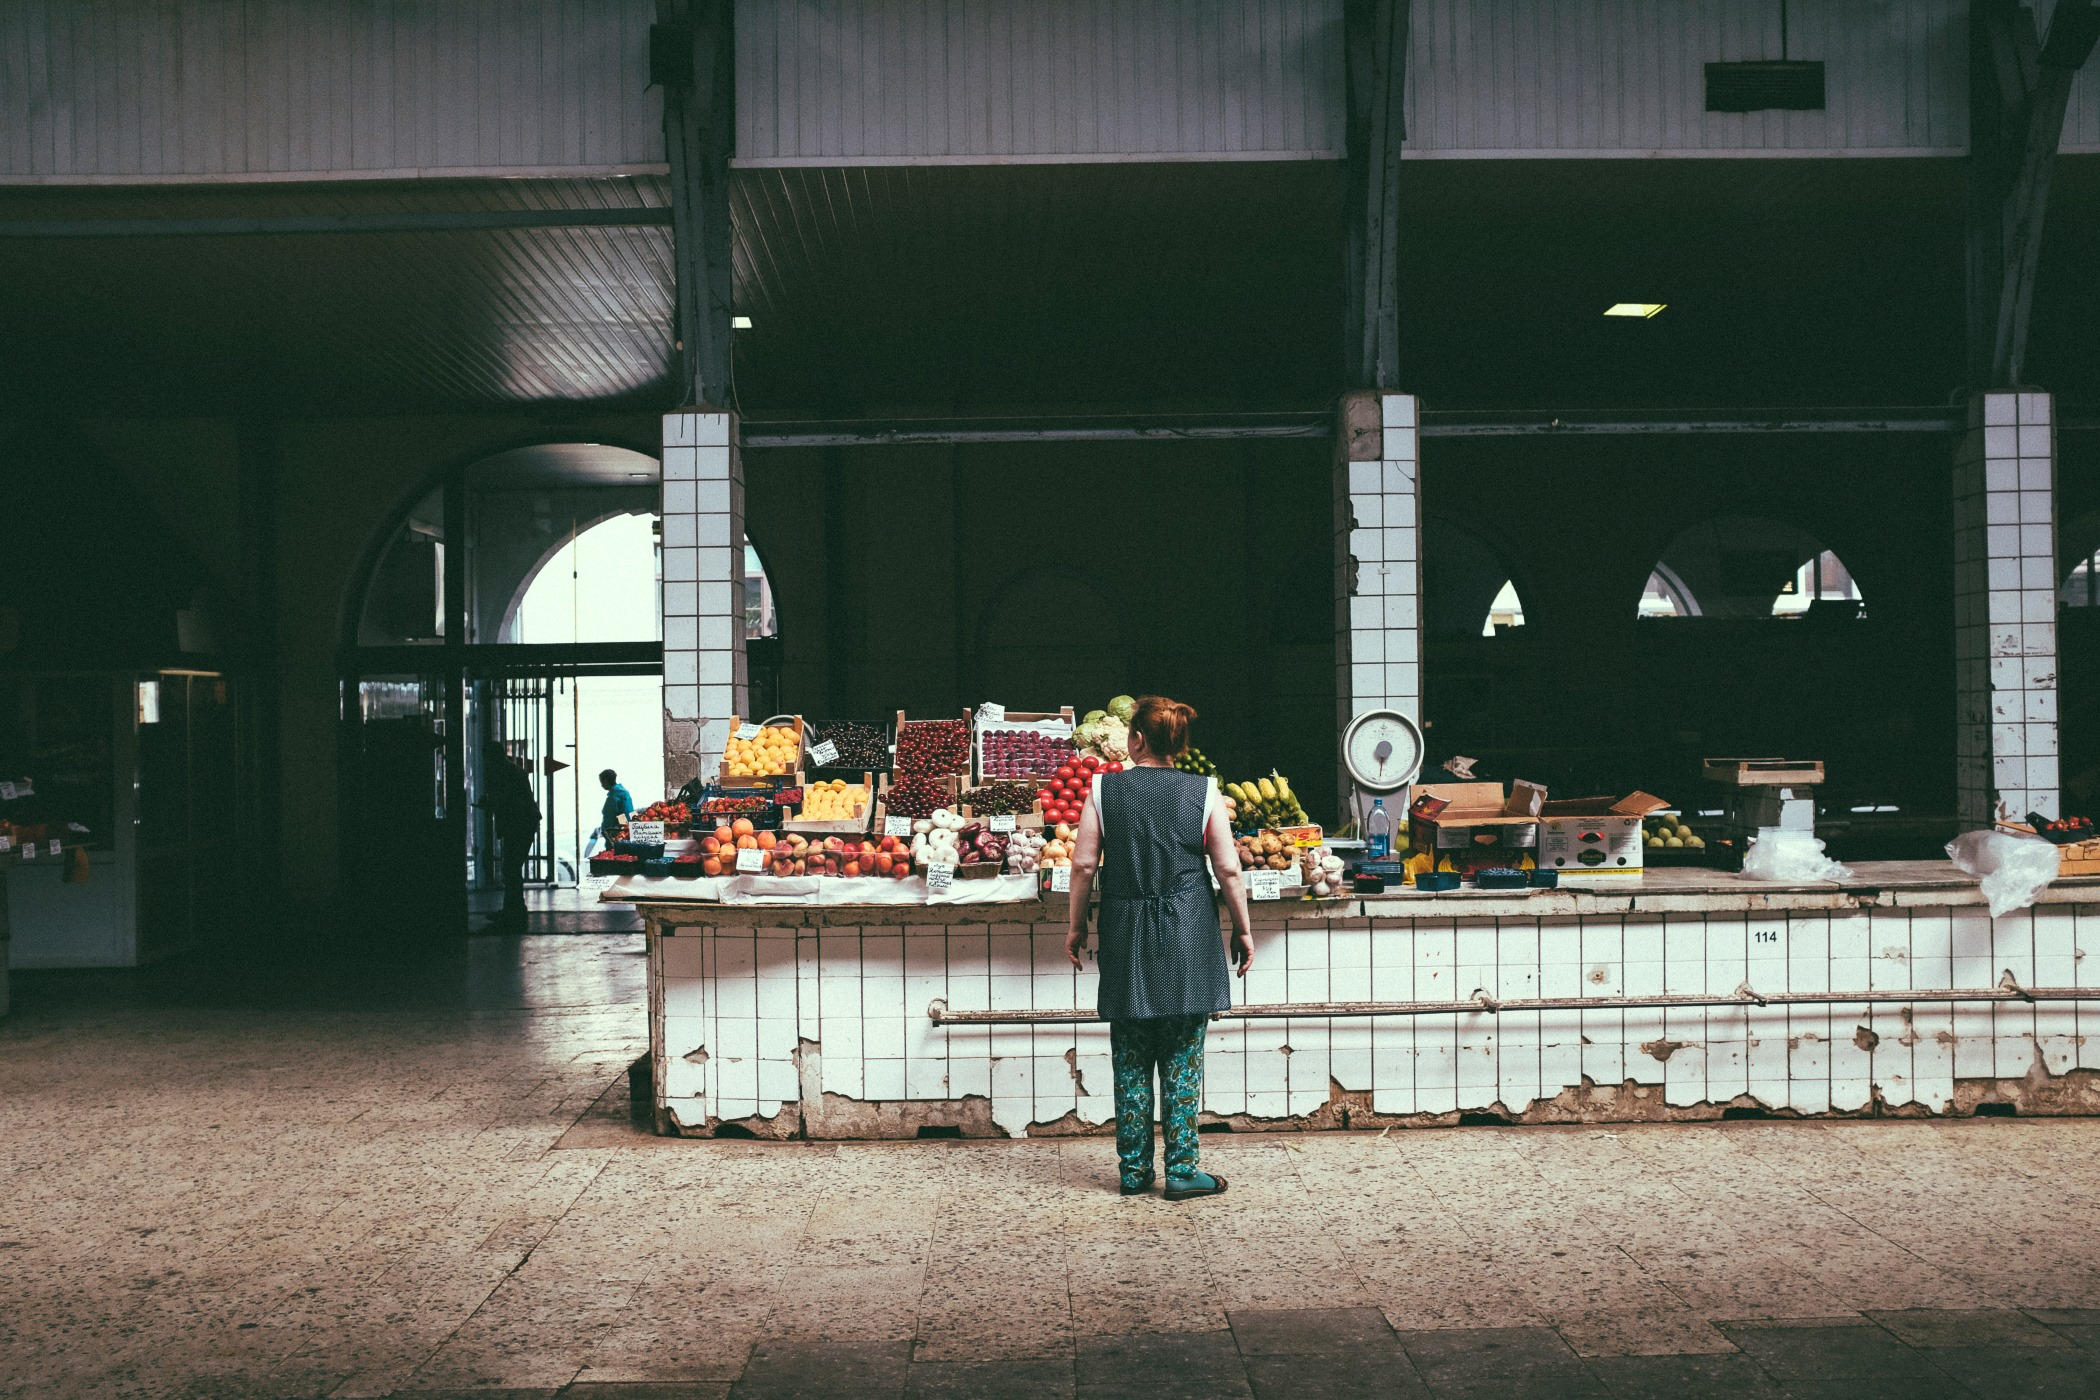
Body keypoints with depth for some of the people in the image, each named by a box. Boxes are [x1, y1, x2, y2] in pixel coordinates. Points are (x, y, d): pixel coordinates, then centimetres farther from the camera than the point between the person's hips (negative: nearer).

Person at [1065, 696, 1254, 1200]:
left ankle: (1134, 1169, 14)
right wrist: (1242, 929, 9)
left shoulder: (1105, 789, -2)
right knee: (1182, 1058, 4)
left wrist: (1076, 926, 10)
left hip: (1126, 932, 1)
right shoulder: (1204, 791, -2)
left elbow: (1084, 864, -1)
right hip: (1188, 936, -1)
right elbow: (1228, 868, -1)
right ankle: (1181, 1171, 5)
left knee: (1131, 1060, 9)